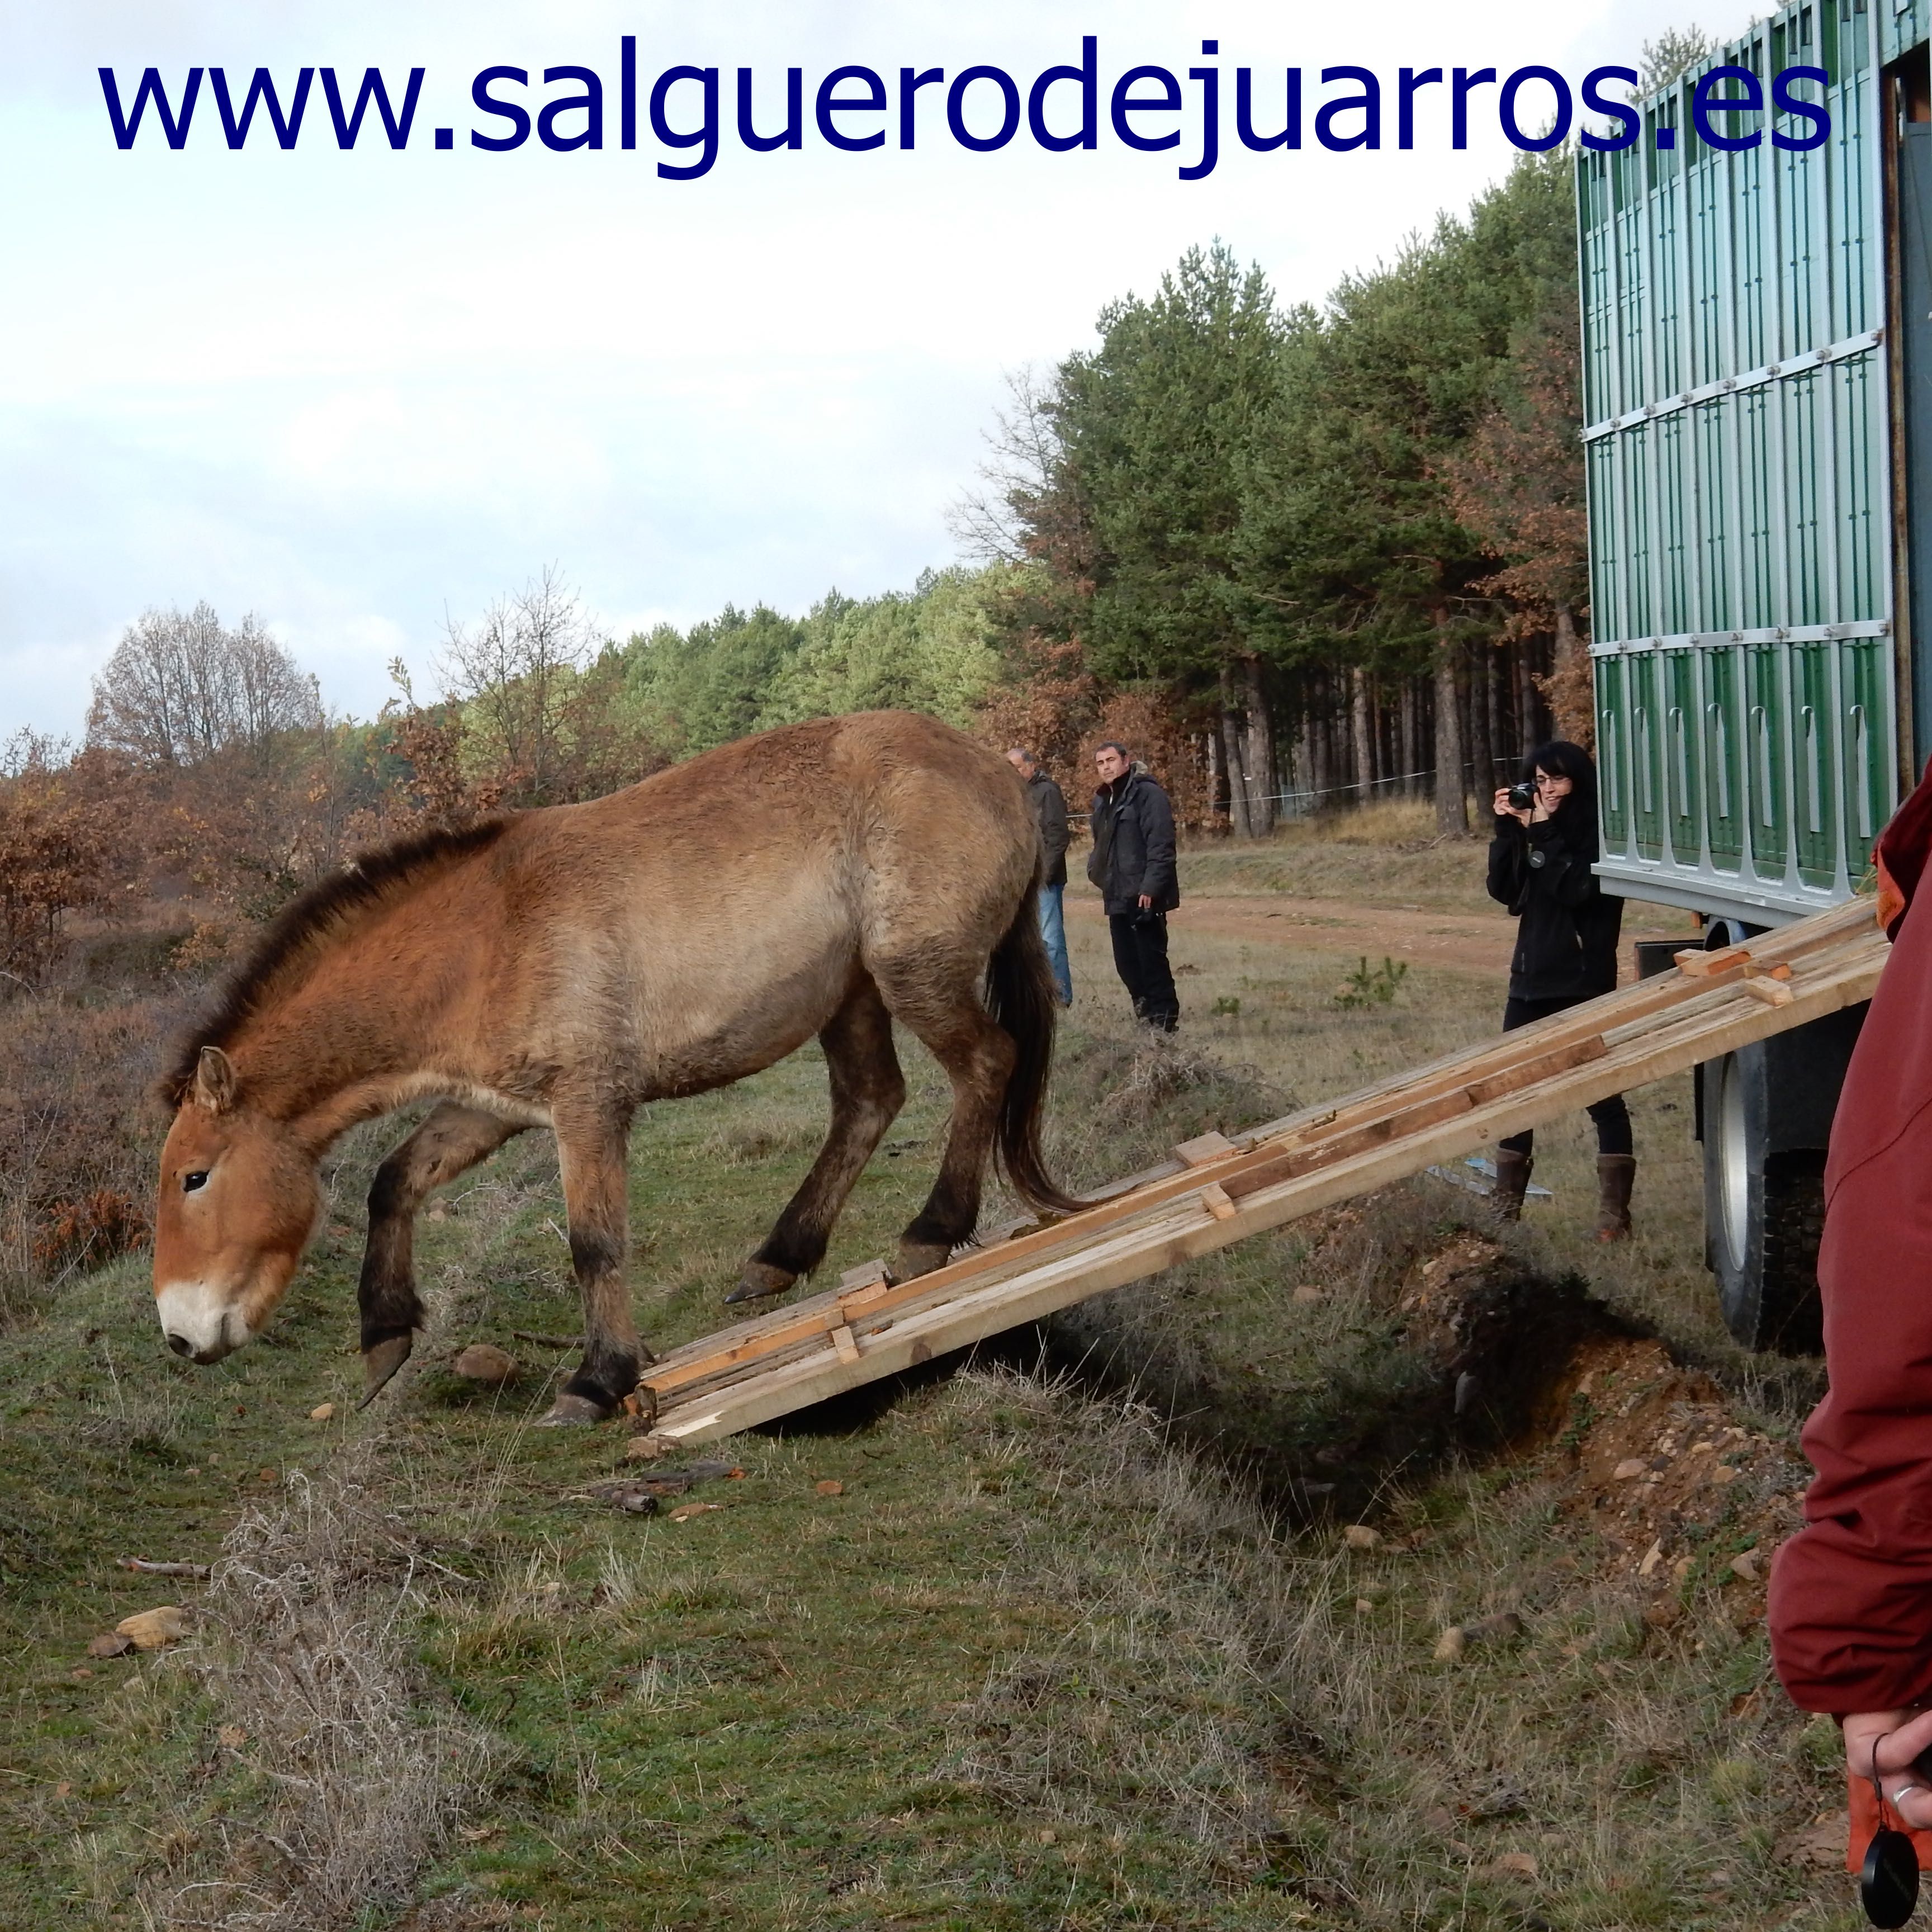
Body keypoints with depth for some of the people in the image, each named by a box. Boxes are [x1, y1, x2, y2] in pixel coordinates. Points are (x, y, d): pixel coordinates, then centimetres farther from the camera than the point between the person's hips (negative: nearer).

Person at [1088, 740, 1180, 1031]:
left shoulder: (1147, 794, -9)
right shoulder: (1102, 800, 18)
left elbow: (1161, 845, -16)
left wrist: (1151, 887, -22)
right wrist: (1097, 870, 12)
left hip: (1145, 897, -9)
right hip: (1117, 898, 9)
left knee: (1151, 960, -8)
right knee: (1127, 963, 10)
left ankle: (1164, 1021, -4)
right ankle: (1145, 1017, 19)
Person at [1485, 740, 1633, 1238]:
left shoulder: (1598, 832, -6)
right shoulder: (1532, 827, 12)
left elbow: (1576, 889, -19)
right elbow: (1503, 889, 5)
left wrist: (1540, 835, -18)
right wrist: (1507, 830, -6)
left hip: (1584, 982, -7)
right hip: (1532, 977, 7)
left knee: (1601, 1094, -5)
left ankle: (1614, 1211, -6)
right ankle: (1505, 1208, 14)